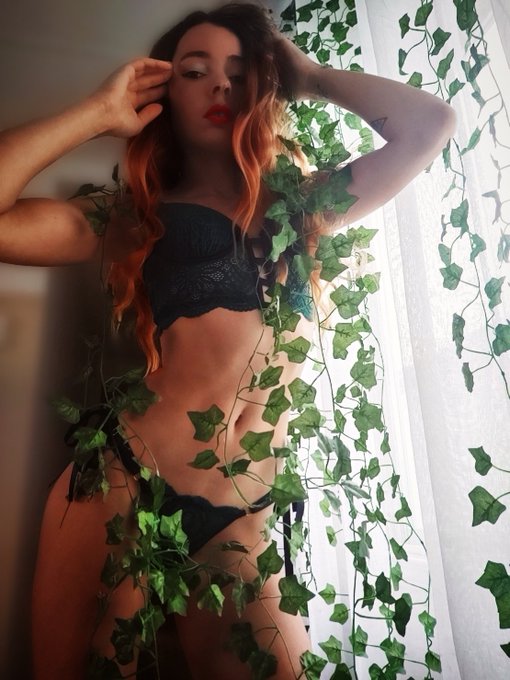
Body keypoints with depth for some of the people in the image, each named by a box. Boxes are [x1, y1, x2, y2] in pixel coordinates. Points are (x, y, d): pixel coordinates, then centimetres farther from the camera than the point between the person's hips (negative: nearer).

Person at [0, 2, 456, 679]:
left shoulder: (298, 207, 13)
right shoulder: (133, 214, 8)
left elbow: (430, 124, 10)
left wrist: (306, 75, 16)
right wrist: (101, 112, 3)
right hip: (121, 490, -1)